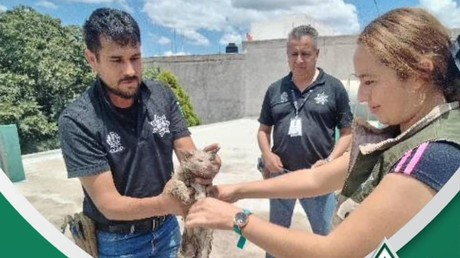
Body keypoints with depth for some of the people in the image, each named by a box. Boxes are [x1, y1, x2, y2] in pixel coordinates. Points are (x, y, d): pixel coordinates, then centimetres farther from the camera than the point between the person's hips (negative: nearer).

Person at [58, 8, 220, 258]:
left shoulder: (162, 95, -10)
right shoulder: (77, 121, -22)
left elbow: (186, 152, -10)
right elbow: (109, 204, -22)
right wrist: (164, 204, -40)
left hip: (167, 229, 4)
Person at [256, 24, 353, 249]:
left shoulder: (334, 88, -4)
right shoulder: (275, 89, 4)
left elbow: (347, 132, -1)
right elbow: (264, 129, 9)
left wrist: (329, 161, -15)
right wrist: (267, 155, -8)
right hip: (280, 175, 3)